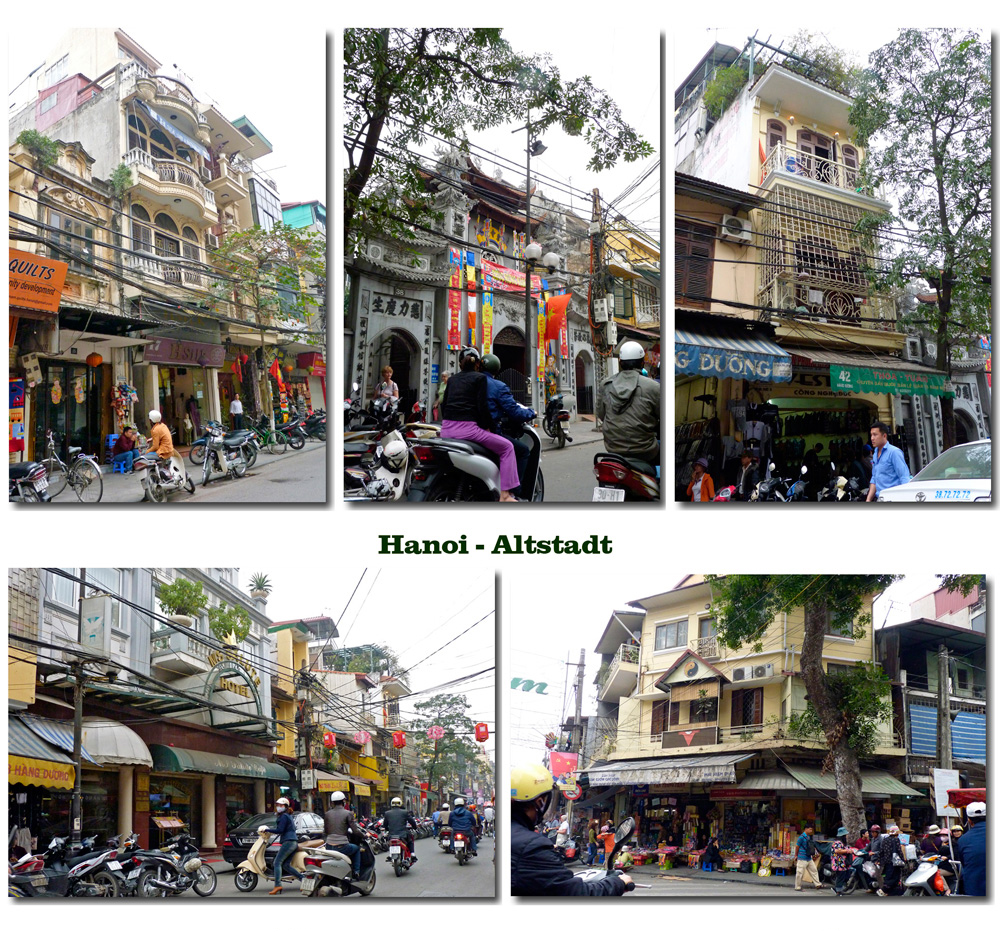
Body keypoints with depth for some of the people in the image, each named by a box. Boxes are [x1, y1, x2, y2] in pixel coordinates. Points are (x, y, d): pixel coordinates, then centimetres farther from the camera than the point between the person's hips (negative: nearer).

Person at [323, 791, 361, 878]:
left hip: (329, 847, 4)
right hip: (342, 846, -4)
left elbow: (326, 830, 13)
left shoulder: (327, 814, 6)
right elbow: (355, 831, -7)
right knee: (356, 849, 26)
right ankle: (356, 872, 17)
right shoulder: (348, 813, -6)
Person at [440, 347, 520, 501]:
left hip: (446, 429, 6)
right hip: (467, 428, -6)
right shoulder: (480, 377, 2)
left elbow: (444, 406, 18)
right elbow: (482, 405, -7)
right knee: (507, 447, 5)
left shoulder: (452, 379, 19)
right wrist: (487, 426, 3)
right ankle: (505, 495, -5)